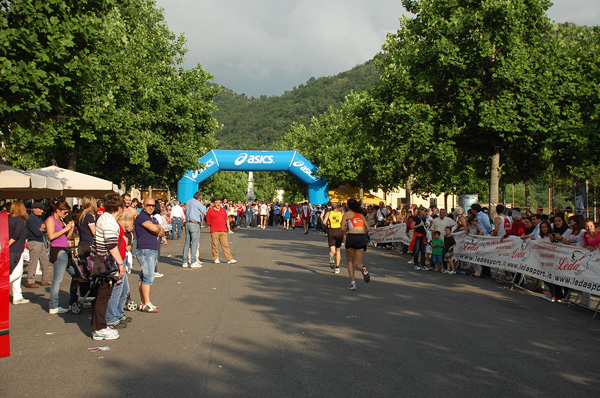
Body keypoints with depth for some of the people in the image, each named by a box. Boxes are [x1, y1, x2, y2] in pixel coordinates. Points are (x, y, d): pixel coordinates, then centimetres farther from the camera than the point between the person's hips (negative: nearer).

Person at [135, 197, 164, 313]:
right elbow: (154, 228, -19)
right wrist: (159, 228, 3)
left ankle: (143, 303, 13)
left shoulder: (153, 218, 21)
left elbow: (162, 233, 13)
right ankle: (147, 304, -11)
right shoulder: (142, 217, -8)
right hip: (145, 250, -9)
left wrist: (157, 230, -7)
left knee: (144, 277, 11)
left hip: (153, 250, 9)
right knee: (148, 277, -12)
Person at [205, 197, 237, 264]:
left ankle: (229, 259, -1)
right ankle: (216, 259, 14)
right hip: (214, 231, -3)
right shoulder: (210, 211, 0)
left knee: (225, 245, 0)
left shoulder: (224, 210, 12)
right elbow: (208, 222, 5)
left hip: (223, 231, 3)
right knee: (214, 245, 1)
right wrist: (214, 226, 6)